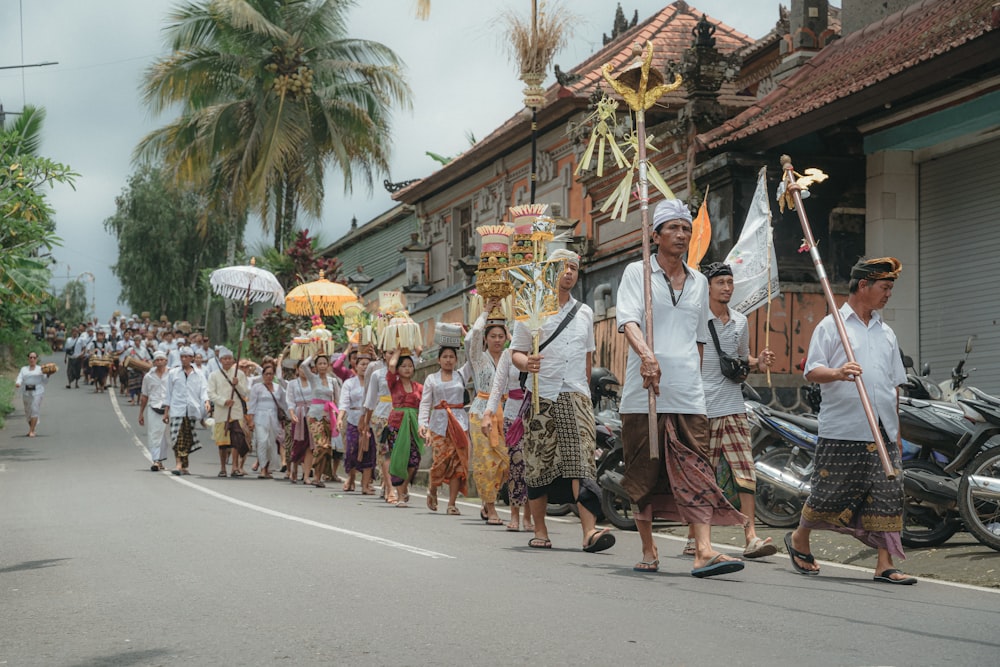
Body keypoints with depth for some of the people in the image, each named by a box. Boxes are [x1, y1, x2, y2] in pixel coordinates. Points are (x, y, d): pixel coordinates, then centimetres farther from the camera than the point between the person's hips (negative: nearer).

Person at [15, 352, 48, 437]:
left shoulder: (40, 369, 11)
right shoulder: (24, 369, 16)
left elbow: (45, 382, 7)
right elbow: (20, 378, 1)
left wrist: (47, 375, -12)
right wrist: (17, 383, -20)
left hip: (37, 391, -3)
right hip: (26, 392, 3)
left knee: (35, 410, -14)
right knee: (27, 411, 6)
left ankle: (32, 431, -15)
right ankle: (31, 428, 27)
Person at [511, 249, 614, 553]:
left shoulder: (585, 312, 16)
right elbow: (516, 352, 4)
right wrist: (526, 363, -18)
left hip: (576, 396, 2)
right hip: (542, 396, -2)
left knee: (582, 460, -13)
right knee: (539, 463, 2)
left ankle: (590, 531, -23)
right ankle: (540, 532, 14)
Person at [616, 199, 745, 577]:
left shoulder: (699, 283, 17)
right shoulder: (637, 273, 2)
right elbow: (628, 320, -15)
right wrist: (646, 355, -32)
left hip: (688, 395, 3)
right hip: (644, 391, -3)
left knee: (697, 472, -7)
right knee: (644, 473, 3)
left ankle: (704, 551, -14)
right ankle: (648, 551, 14)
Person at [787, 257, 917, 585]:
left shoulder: (886, 333, 20)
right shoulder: (831, 326, 2)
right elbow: (811, 371, -7)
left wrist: (896, 430, 19)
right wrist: (837, 373, -28)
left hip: (883, 434, 5)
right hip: (842, 432, -5)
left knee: (887, 496, -2)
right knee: (829, 493, 0)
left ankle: (885, 564, 0)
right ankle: (799, 539, 25)